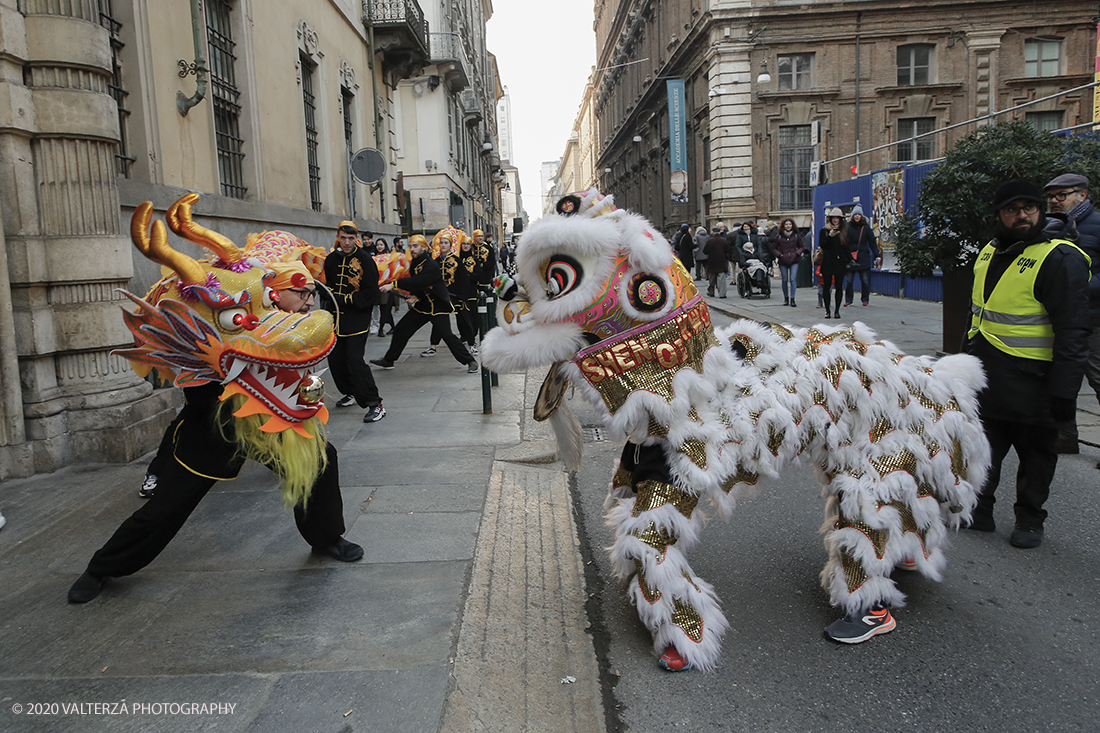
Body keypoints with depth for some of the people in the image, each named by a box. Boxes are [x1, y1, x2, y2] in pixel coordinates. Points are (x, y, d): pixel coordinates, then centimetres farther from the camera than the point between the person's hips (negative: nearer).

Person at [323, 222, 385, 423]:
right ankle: (351, 393, 34)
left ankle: (375, 404, -9)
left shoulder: (365, 260, -9)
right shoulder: (331, 259, 9)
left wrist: (345, 299, -14)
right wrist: (331, 296, 3)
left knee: (355, 360, -14)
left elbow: (371, 294, -12)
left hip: (357, 320, -6)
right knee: (335, 359, 12)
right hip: (336, 319, 6)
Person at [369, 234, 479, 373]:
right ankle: (389, 360, 24)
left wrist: (393, 285, -34)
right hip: (422, 306, 8)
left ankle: (470, 361, -3)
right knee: (400, 330, 9)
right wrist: (414, 297, -14)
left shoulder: (431, 265, -21)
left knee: (446, 335, -16)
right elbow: (415, 283, 9)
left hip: (438, 306, -8)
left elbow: (417, 282, -32)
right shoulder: (414, 264, 6)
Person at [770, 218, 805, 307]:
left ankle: (792, 299, -6)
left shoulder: (796, 236, 5)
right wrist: (780, 255, -8)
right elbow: (773, 248, 5)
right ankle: (786, 297, 22)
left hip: (794, 261, 0)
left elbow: (802, 247, 13)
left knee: (793, 279, -9)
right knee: (784, 280, 5)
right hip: (783, 261, 0)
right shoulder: (778, 236, 1)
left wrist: (797, 253, -4)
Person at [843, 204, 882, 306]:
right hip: (850, 258, 0)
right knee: (849, 280, 2)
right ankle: (848, 299, 12)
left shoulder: (866, 228, 4)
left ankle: (865, 299, 15)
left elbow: (872, 242, 6)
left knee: (865, 280, 3)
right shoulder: (848, 228, 2)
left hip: (864, 258, 0)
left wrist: (877, 255, 1)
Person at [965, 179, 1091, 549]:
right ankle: (978, 510, 24)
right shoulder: (991, 252, 10)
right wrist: (970, 354, 23)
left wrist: (1064, 390, -19)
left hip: (1030, 380, -6)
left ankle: (1030, 519, 23)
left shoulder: (1061, 259, -14)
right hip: (986, 375, 7)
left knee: (1035, 452, 9)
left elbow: (1072, 332, -16)